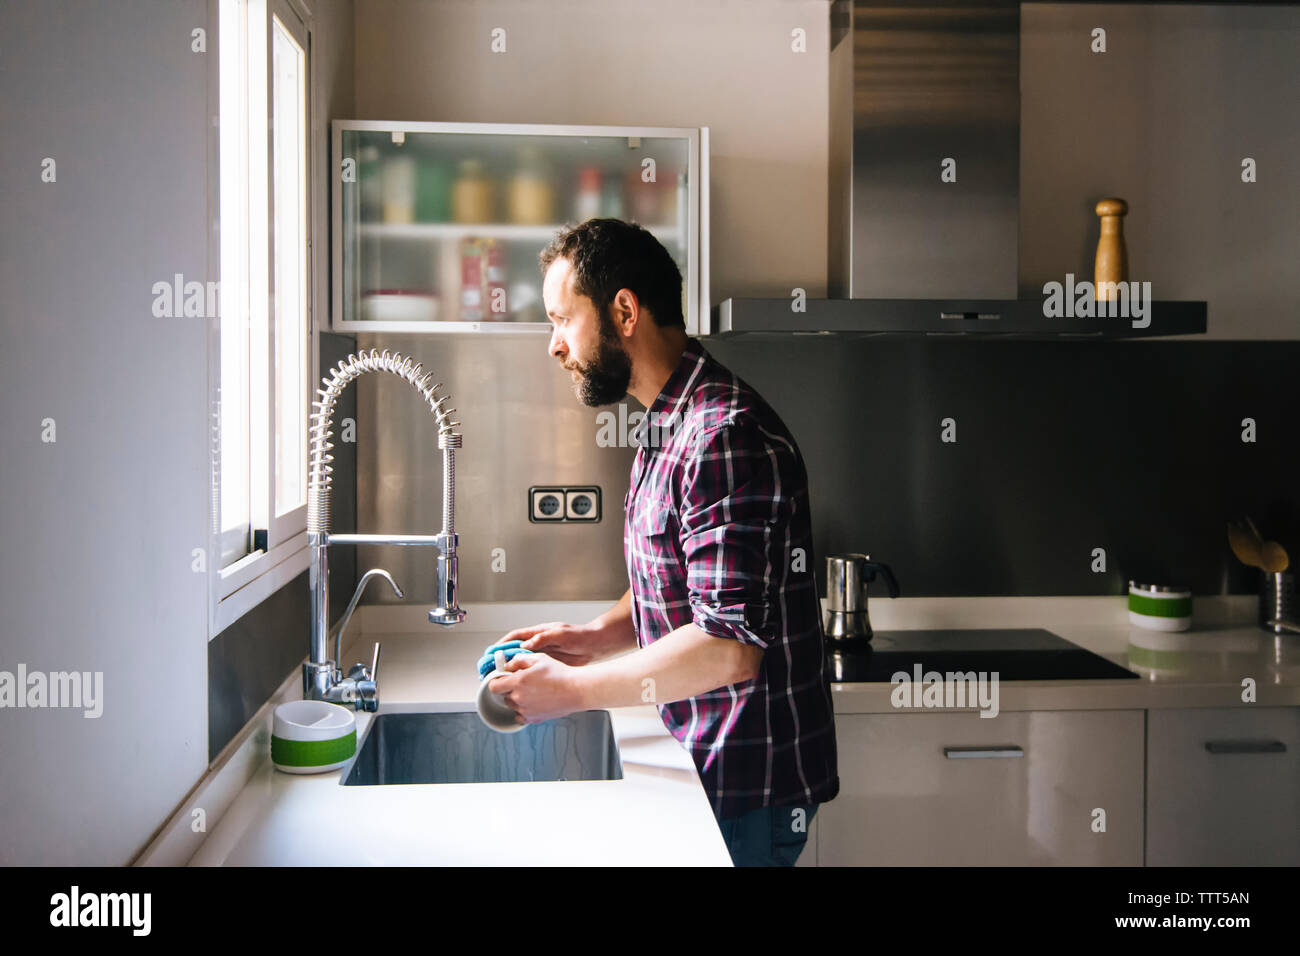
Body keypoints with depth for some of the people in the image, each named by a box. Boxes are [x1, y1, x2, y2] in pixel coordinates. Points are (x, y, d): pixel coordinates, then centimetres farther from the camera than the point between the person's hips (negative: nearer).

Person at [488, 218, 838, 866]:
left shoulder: (725, 437, -24)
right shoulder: (666, 426, 10)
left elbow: (729, 648, -28)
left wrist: (574, 688, -19)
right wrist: (597, 636, 3)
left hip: (747, 787, -9)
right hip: (706, 763, 9)